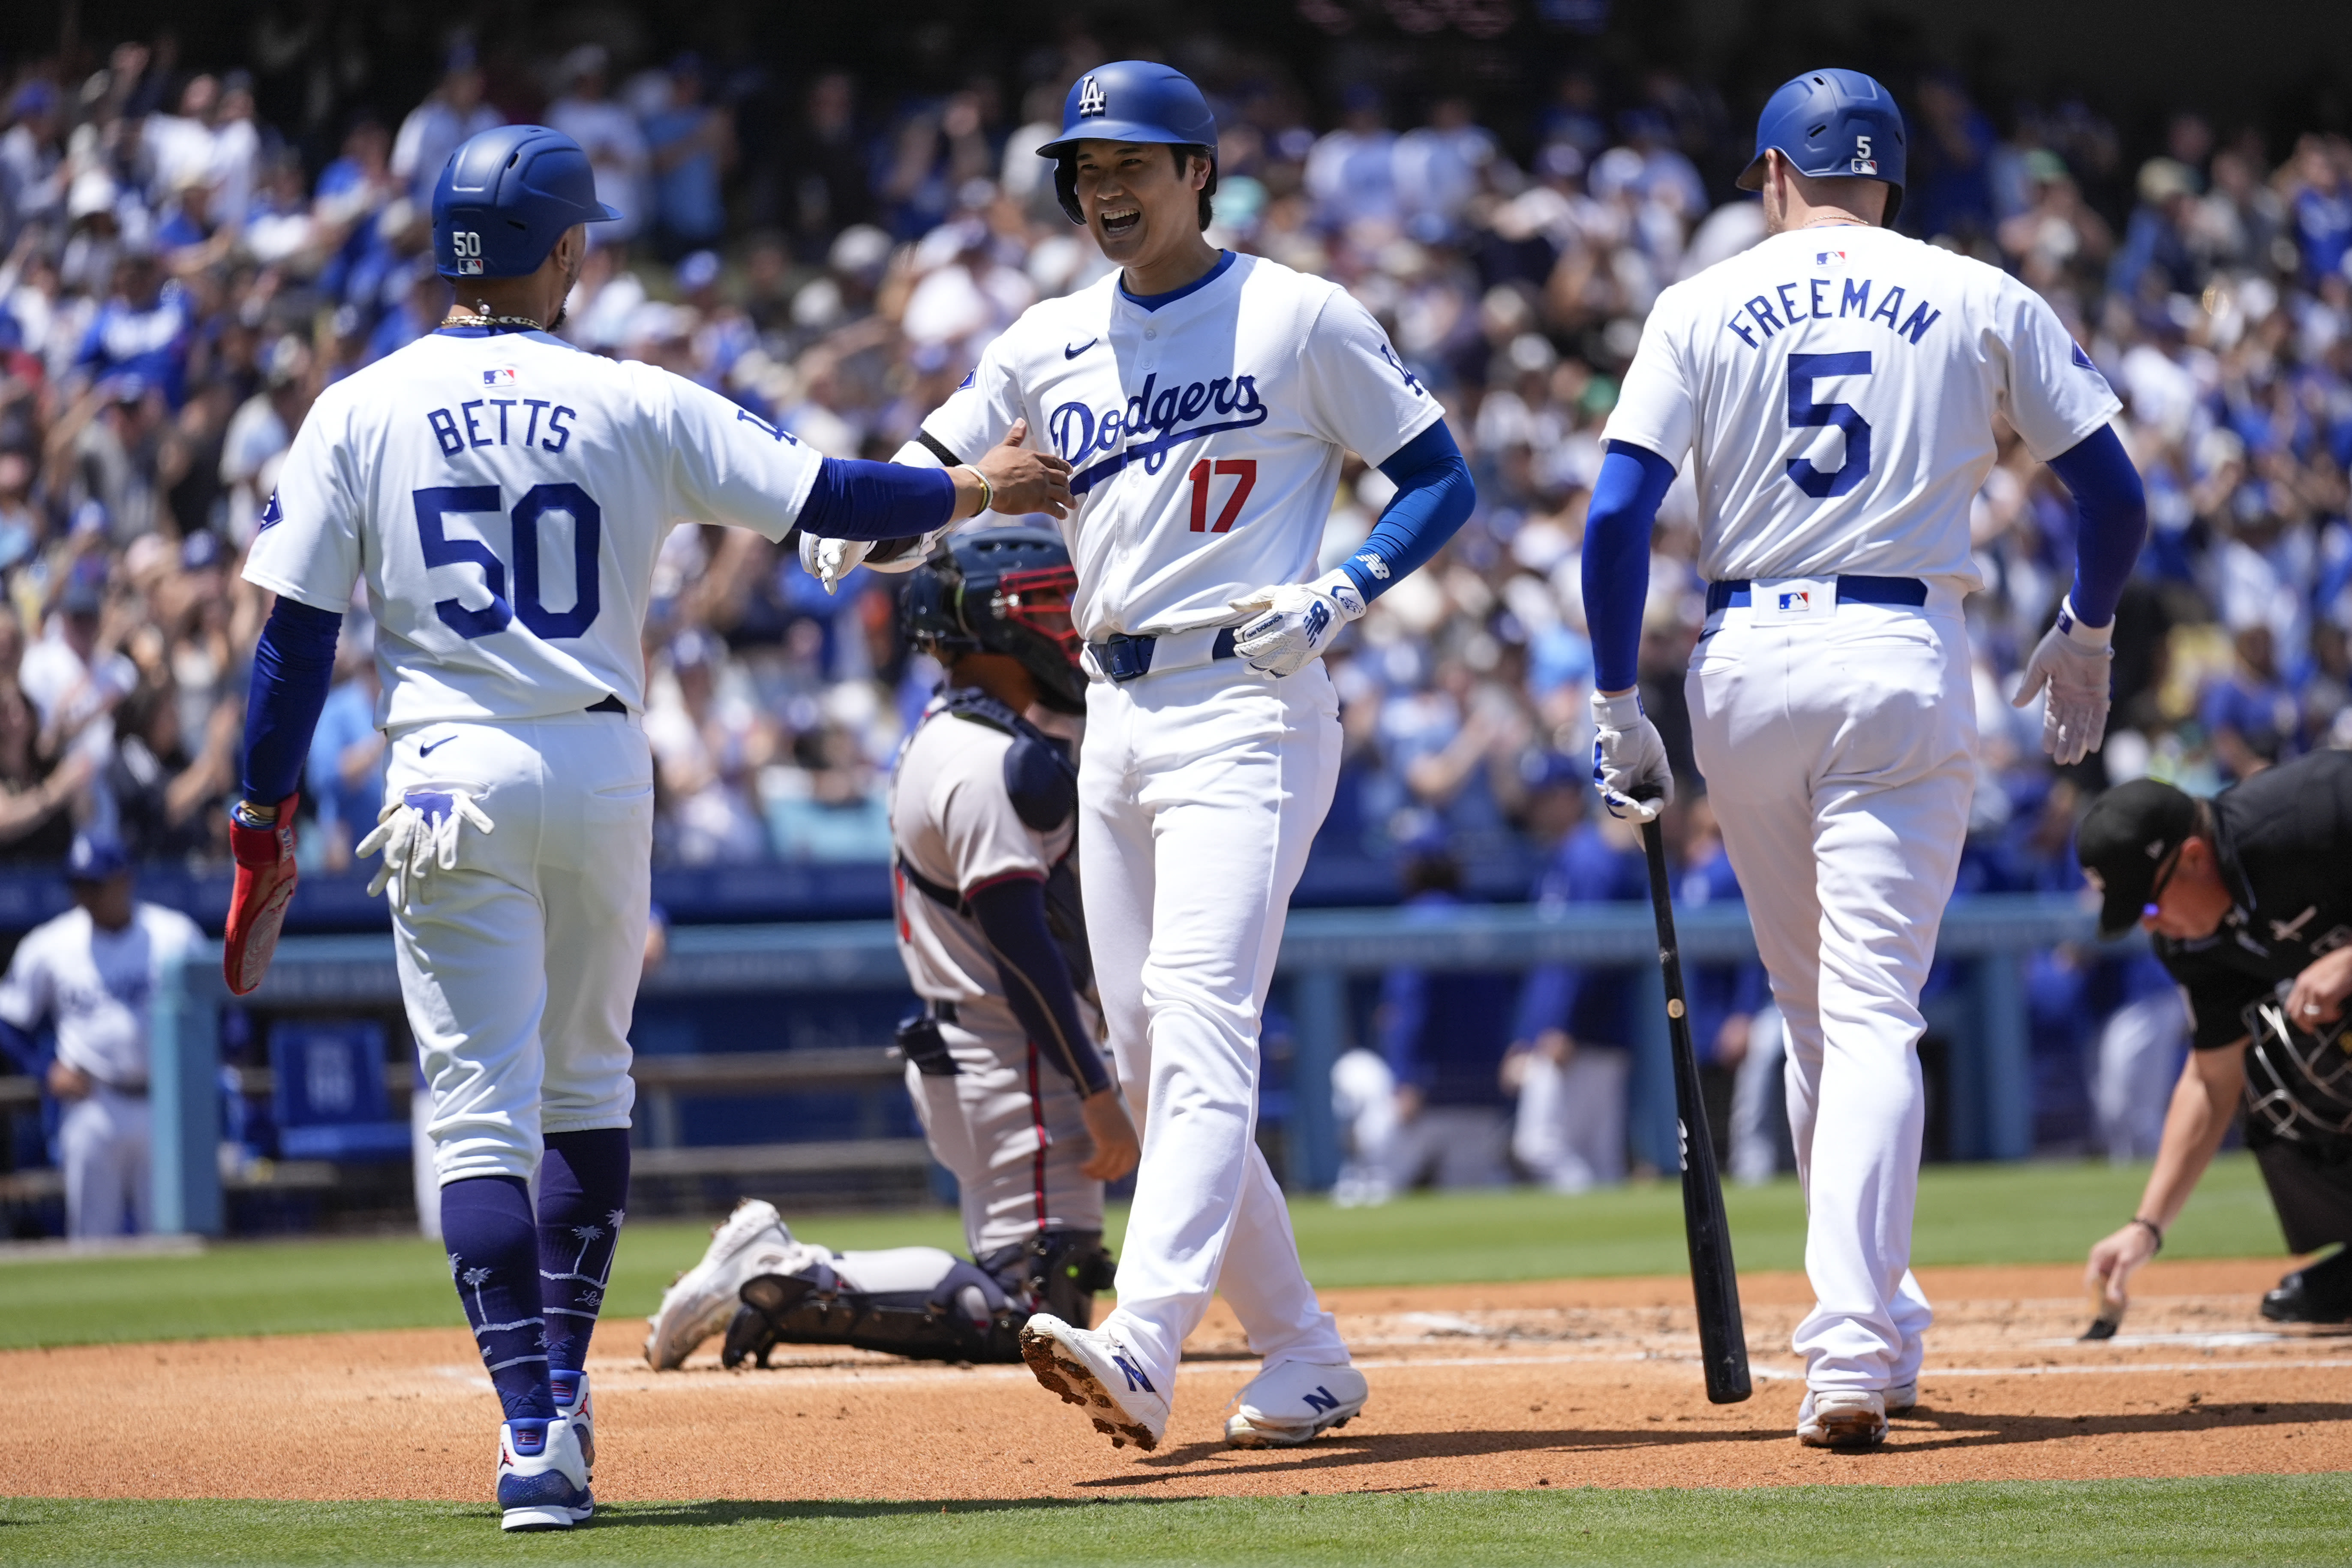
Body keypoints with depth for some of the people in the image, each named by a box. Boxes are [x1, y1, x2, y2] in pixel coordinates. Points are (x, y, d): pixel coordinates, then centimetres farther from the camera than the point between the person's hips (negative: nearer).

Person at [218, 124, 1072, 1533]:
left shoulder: (360, 413, 0)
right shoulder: (635, 406, 1)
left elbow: (298, 634, -1)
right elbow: (821, 495, 3)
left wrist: (265, 819, 5)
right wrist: (972, 491, 20)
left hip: (451, 777, -1)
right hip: (604, 771, 1)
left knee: (481, 1102, -3)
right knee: (587, 1082, 20)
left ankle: (534, 1436, -15)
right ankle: (565, 1398, 21)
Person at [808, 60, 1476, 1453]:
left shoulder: (1303, 320, -1)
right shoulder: (1050, 345, 14)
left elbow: (1443, 483, 2)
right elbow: (930, 479, 16)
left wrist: (1337, 596, -15)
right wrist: (858, 527, -8)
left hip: (1247, 708, -7)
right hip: (1114, 719, 7)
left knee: (1201, 1022, -21)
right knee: (1153, 1060, 6)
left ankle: (1145, 1349, -34)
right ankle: (1305, 1360, 17)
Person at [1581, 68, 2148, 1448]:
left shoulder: (1703, 308, 6)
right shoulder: (1984, 302, 6)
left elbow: (1618, 516, -3)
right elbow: (2115, 493, 7)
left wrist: (1619, 708, 3)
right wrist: (2086, 636, 25)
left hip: (1745, 665, 2)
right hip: (1903, 661, -1)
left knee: (1818, 1013, 16)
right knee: (1874, 1014, -7)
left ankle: (1876, 1332, 24)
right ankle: (1856, 1352, -22)